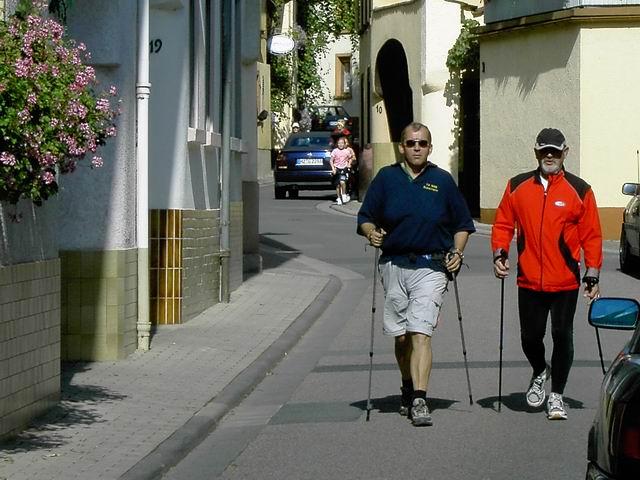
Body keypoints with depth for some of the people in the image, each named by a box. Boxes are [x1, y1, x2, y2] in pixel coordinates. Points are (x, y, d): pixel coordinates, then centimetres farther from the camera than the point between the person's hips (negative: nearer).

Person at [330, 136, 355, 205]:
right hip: (337, 169, 1)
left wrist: (349, 164, 7)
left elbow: (351, 158, 20)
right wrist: (333, 168, -11)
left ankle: (344, 195, -6)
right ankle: (338, 198, 15)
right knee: (337, 185, 3)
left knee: (342, 182, -22)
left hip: (344, 169, -1)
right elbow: (331, 161, 0)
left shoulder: (347, 151, 1)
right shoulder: (335, 151, -3)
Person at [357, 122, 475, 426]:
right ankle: (408, 389, 31)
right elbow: (365, 218, 10)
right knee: (401, 336, 9)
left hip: (431, 267, -2)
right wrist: (371, 232, -12)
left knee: (421, 334, -14)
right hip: (394, 266, 2)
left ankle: (419, 400, -20)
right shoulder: (386, 178, 7)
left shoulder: (442, 181, 7)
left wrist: (457, 252, 0)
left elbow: (462, 225, 15)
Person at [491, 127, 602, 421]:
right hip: (529, 281, 2)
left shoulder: (579, 190, 0)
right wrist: (499, 254, -2)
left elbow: (591, 236, 2)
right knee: (530, 337, 7)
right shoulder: (517, 187, 6)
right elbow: (503, 225, 13)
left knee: (562, 337, 0)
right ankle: (540, 373, 39)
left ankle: (557, 395, 17)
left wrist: (592, 275, -1)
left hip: (566, 282, -2)